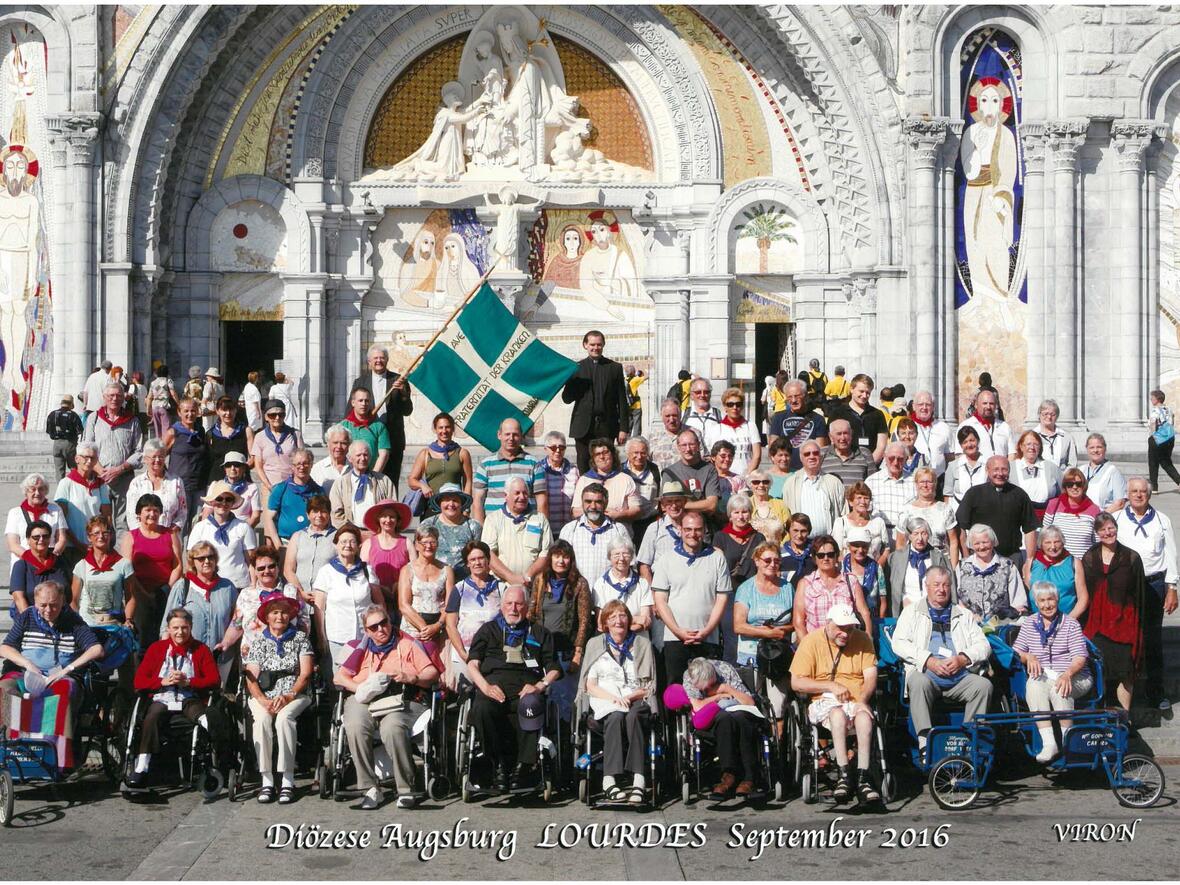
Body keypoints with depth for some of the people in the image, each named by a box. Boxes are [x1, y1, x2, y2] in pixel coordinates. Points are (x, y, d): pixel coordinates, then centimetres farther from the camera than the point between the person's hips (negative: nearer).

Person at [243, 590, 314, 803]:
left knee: (284, 717, -34)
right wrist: (263, 700, -13)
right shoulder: (259, 642, 15)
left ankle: (287, 781, -33)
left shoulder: (300, 638, 11)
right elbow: (251, 679, 6)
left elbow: (305, 674, 2)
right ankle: (266, 780, -30)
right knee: (262, 718, -32)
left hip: (294, 695, -1)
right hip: (264, 696, 1)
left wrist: (289, 696, -14)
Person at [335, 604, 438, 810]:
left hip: (401, 702, -2)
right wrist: (361, 689, -3)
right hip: (364, 701, 2)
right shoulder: (361, 648, 27)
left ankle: (406, 789, -28)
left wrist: (411, 678, -8)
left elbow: (432, 674, 12)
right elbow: (339, 677, 16)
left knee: (392, 728, -37)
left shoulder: (407, 643, 21)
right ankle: (370, 788, -28)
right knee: (355, 727, -33)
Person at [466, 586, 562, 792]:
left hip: (526, 687, 0)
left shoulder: (539, 632, 27)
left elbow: (554, 669, 17)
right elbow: (472, 664, 13)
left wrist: (540, 686, -5)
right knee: (481, 708, -36)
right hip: (494, 684, 0)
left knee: (531, 705, -39)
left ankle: (524, 765, -33)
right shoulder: (488, 630, 27)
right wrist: (485, 686, -8)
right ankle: (501, 764, -25)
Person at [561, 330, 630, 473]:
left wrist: (623, 428, 1)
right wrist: (572, 380, -14)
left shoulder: (615, 368, 8)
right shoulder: (577, 368, 8)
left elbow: (622, 401, 7)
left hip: (607, 427, 0)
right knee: (583, 467, 0)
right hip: (584, 427, 1)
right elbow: (566, 398, 5)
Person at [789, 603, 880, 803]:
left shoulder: (862, 639, 10)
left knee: (864, 716, -33)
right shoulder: (812, 641, 3)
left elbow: (871, 676, 3)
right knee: (838, 712, -37)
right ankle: (843, 774, -39)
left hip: (857, 702, 2)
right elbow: (796, 682, -2)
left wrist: (863, 699, -17)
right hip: (824, 702, -2)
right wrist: (830, 686, -9)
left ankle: (863, 778, -37)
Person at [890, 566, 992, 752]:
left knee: (984, 685, -26)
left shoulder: (963, 615, 24)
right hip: (925, 673, -2)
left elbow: (983, 645, 14)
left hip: (960, 675, 2)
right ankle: (925, 741, -40)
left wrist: (963, 659, -8)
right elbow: (899, 643, 3)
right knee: (919, 682, -36)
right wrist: (928, 661, -11)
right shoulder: (912, 612, 18)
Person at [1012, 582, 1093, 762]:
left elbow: (1080, 657, -6)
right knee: (1034, 685, -34)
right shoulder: (1029, 624, 16)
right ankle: (1048, 743, -40)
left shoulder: (1070, 624, 4)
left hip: (1074, 677, -2)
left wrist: (1067, 674, -25)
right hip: (1042, 676, 2)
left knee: (1059, 688, -37)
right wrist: (1028, 657, -11)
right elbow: (1016, 652, 13)